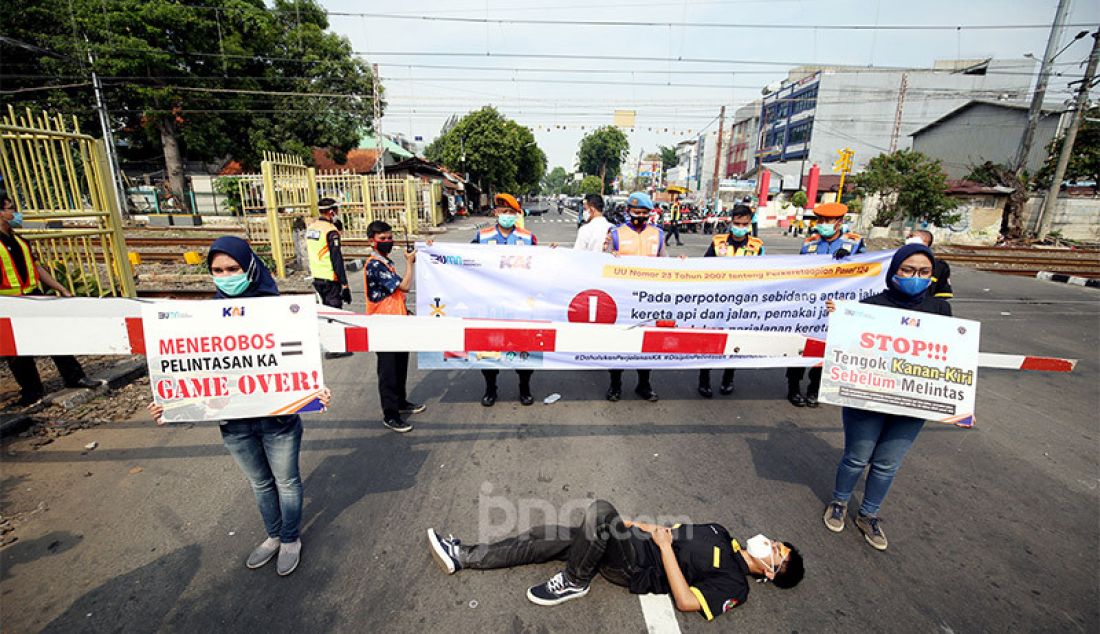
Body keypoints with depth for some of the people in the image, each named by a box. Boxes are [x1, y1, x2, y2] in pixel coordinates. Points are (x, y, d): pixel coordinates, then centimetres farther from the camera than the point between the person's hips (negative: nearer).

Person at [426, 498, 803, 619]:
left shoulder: (735, 586, -5)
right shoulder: (722, 534, 18)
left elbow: (686, 601, -16)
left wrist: (664, 545, -15)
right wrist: (641, 525, 8)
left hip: (636, 568, -8)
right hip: (637, 541, 8)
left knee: (600, 510, -34)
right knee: (547, 538, -5)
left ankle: (573, 583, -10)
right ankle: (463, 557, 2)